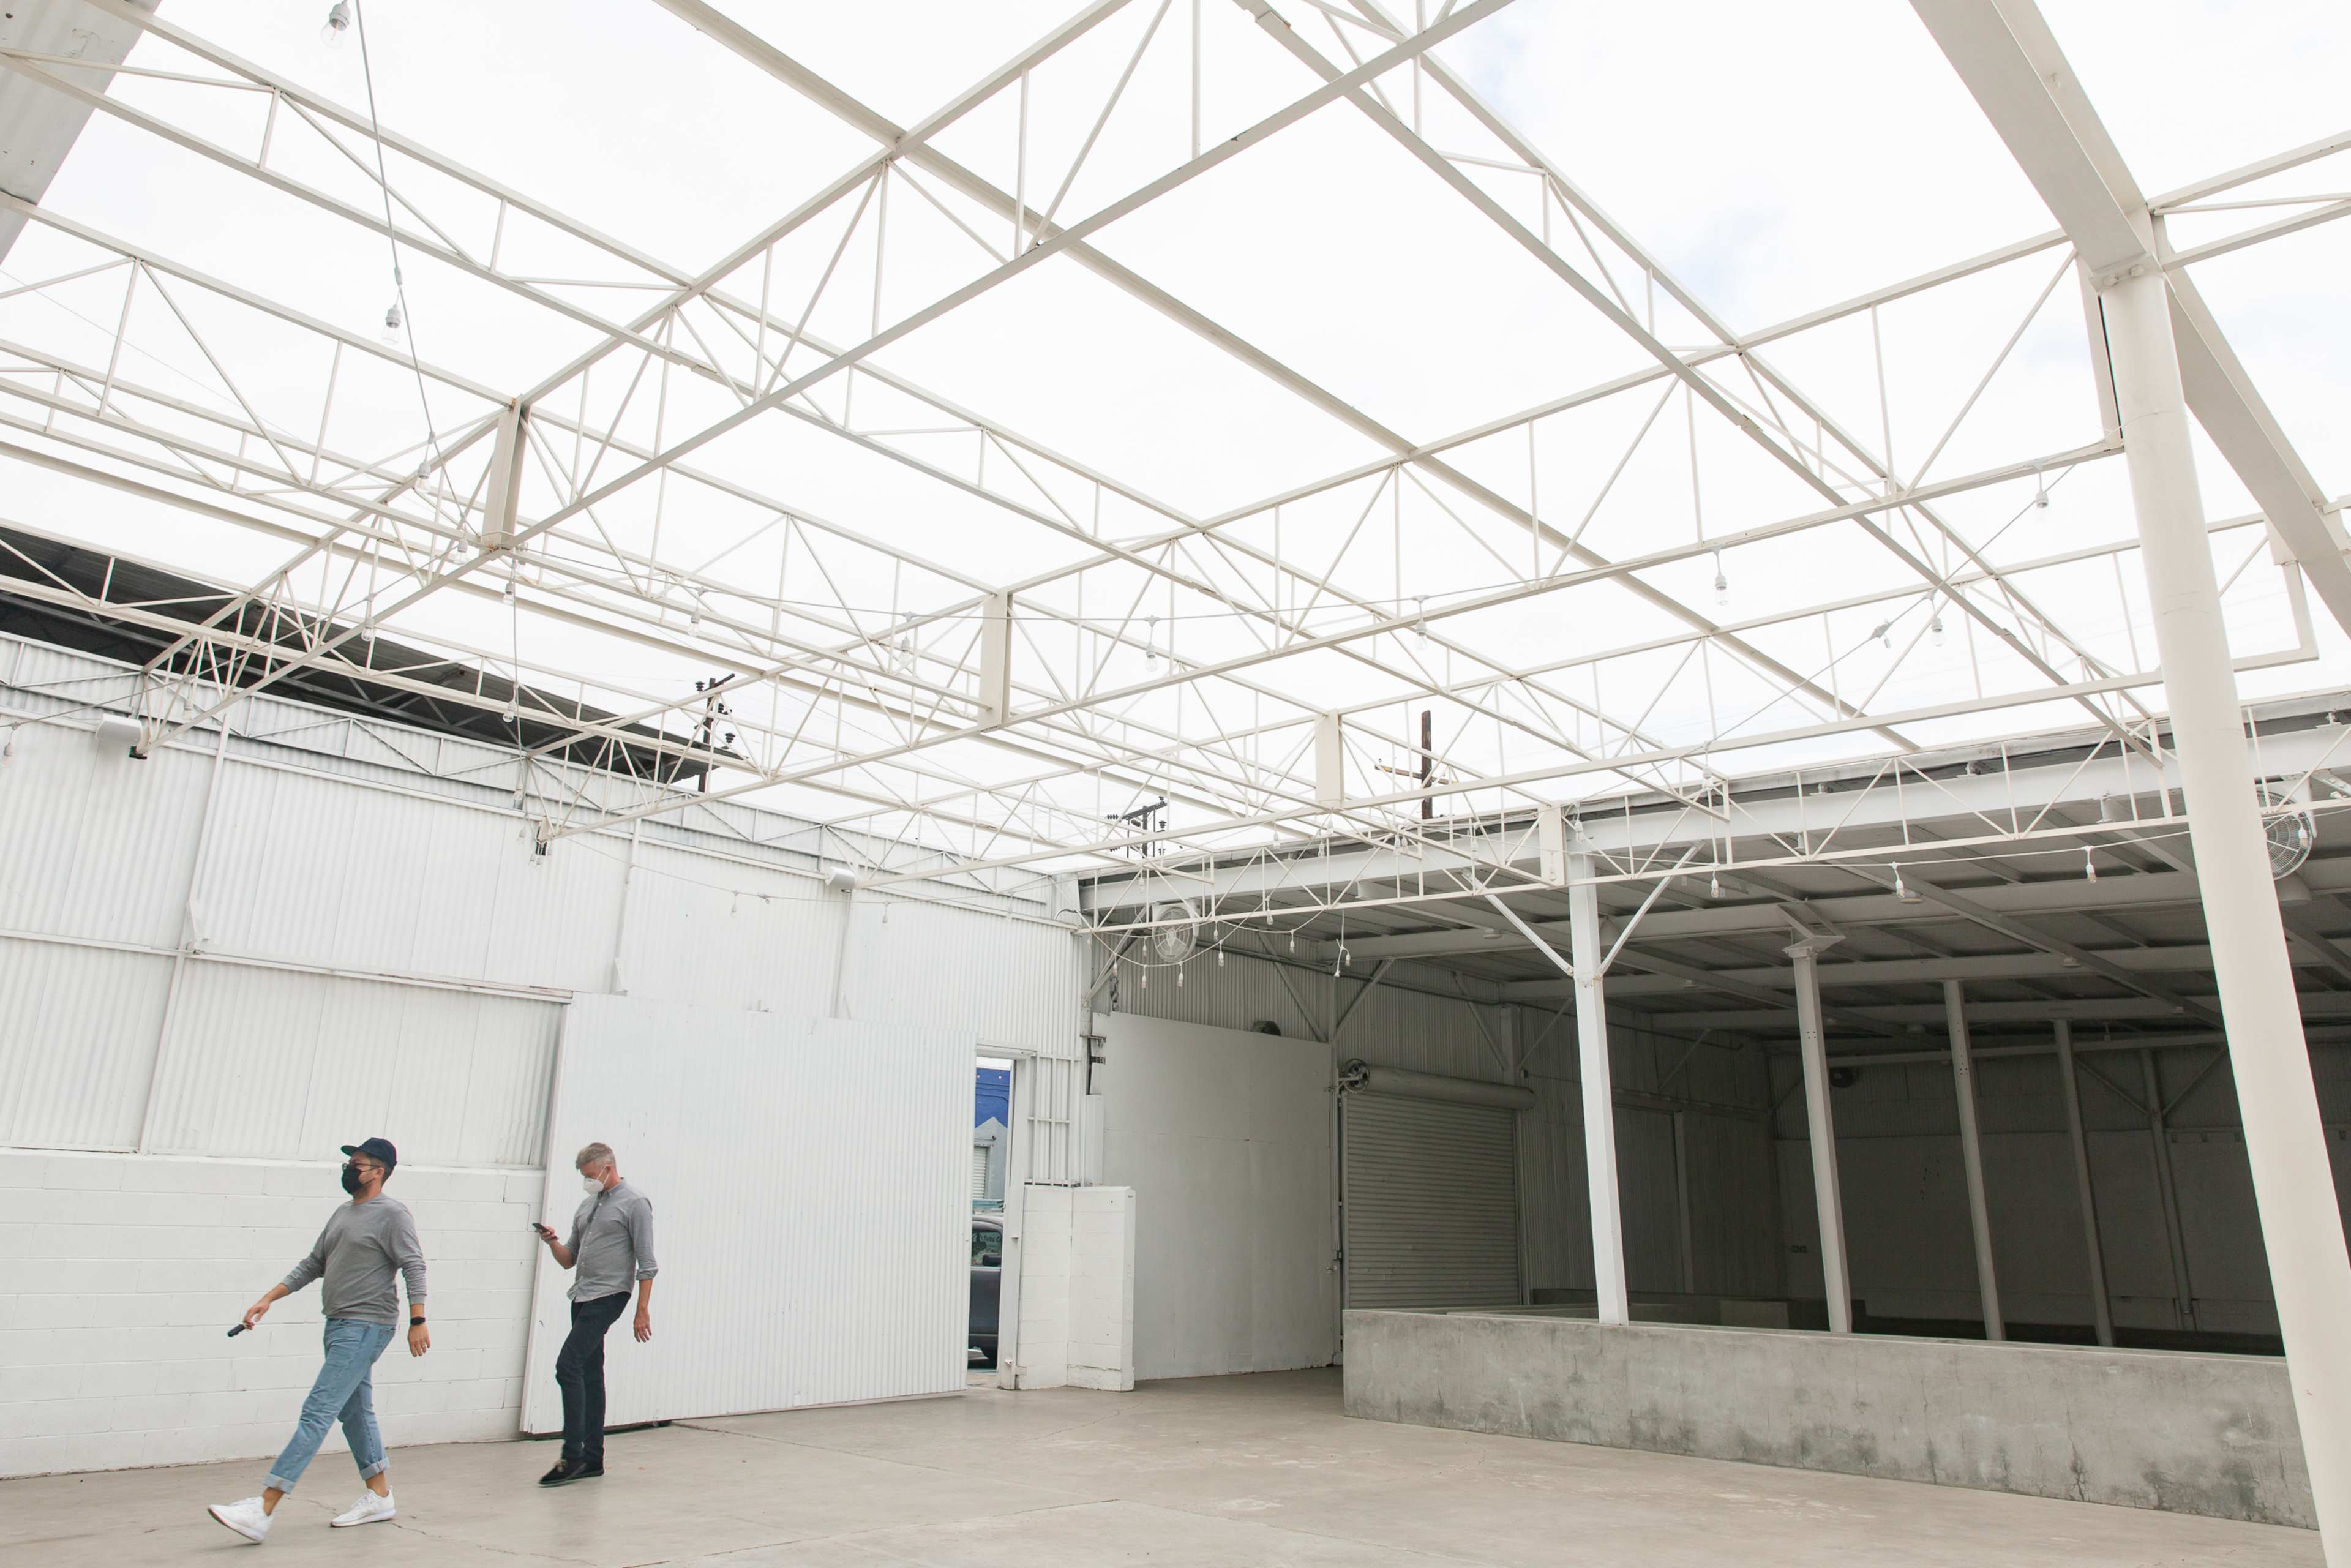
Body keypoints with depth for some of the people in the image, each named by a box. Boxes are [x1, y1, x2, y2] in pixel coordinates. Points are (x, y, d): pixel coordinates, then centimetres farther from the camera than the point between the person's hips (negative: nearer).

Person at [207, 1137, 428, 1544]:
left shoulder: (392, 1213, -10)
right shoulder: (342, 1214, 17)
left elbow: (414, 1267, -15)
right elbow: (311, 1265, 21)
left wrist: (418, 1321, -21)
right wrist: (268, 1299, 14)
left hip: (366, 1327, -9)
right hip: (339, 1326, 9)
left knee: (317, 1413, -11)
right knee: (355, 1413, 14)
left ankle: (263, 1511, -13)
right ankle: (380, 1497, 24)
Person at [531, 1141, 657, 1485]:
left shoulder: (634, 1204, -7)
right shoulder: (587, 1206, 17)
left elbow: (646, 1263, -9)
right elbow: (570, 1260, 20)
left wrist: (643, 1311, -13)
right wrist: (553, 1242, -1)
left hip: (607, 1297, -8)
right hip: (582, 1298, 8)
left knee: (568, 1367, -16)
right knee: (590, 1374, 10)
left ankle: (573, 1455, -12)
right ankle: (592, 1458, 15)